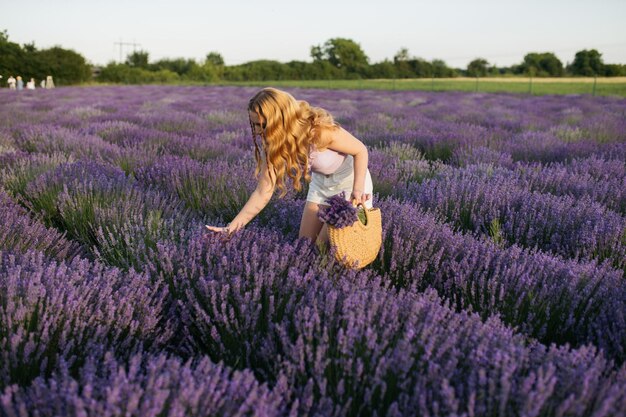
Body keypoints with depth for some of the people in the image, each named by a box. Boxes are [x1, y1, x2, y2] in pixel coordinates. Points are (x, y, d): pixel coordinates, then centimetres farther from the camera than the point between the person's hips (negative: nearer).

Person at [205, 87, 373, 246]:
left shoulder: (320, 131, -34)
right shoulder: (272, 144, -16)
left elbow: (361, 150, -19)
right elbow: (263, 192, -14)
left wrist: (358, 189, -32)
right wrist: (233, 227, -20)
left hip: (350, 181, -5)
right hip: (320, 182, 6)